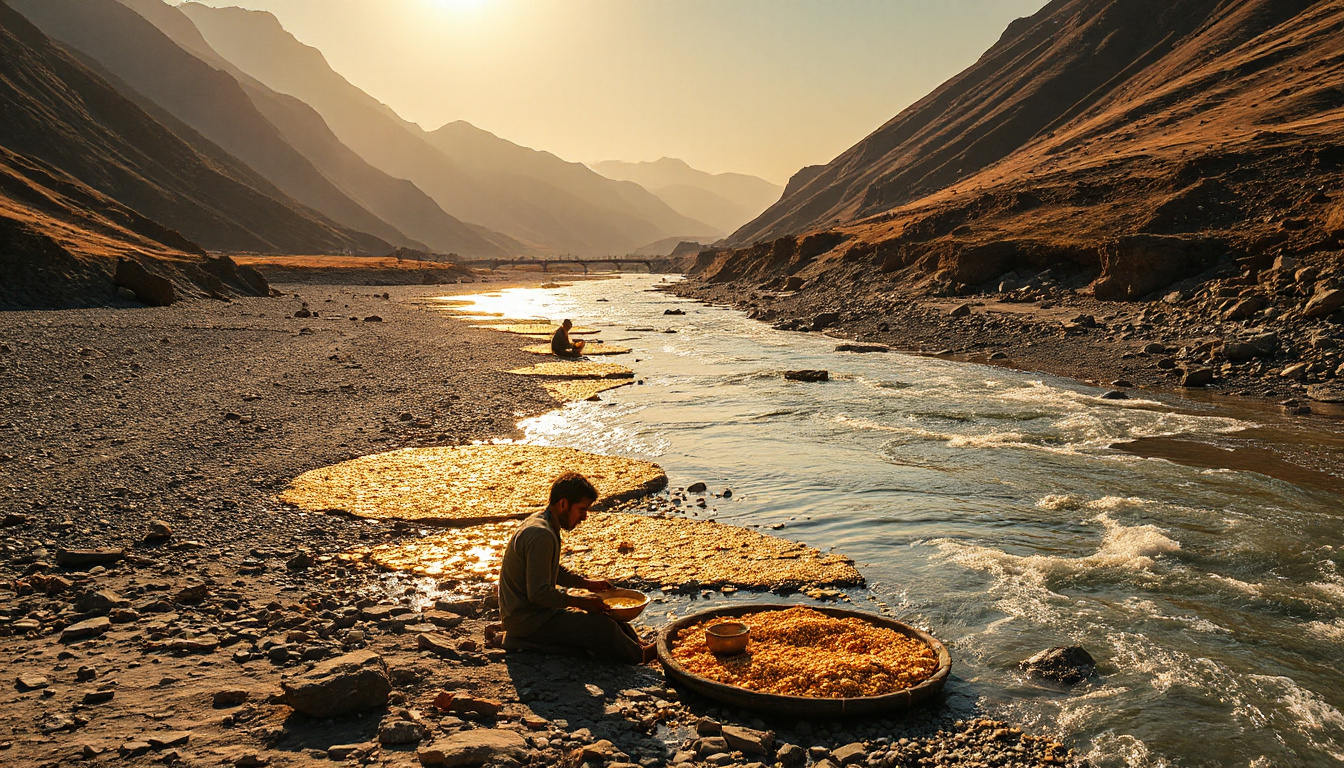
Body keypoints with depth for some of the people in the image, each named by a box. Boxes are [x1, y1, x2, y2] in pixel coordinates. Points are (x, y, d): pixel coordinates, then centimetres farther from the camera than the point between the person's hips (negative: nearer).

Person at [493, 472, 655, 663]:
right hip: (528, 620, -11)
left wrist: (586, 583, 12)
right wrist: (580, 601, -19)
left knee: (603, 613, 14)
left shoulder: (540, 522, 8)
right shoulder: (541, 535, -25)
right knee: (603, 627, -12)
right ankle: (640, 655, 9)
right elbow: (538, 592, -27)